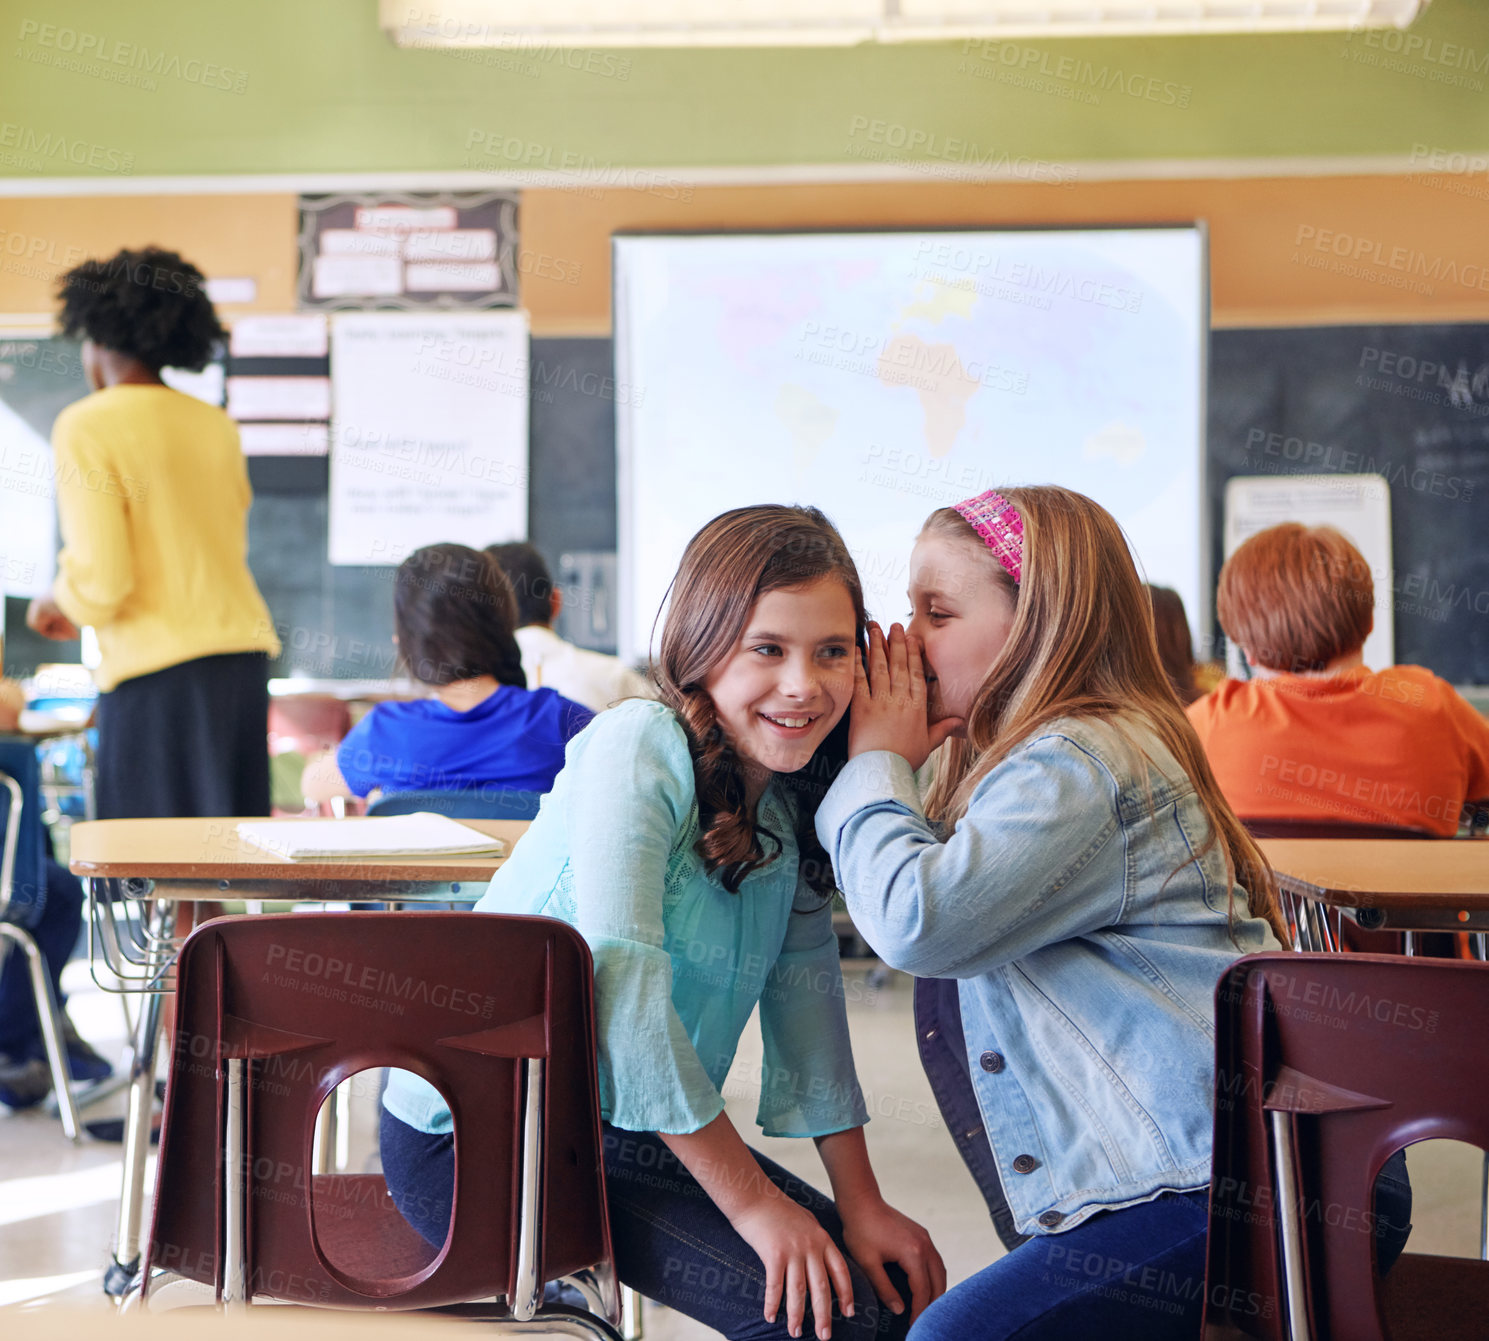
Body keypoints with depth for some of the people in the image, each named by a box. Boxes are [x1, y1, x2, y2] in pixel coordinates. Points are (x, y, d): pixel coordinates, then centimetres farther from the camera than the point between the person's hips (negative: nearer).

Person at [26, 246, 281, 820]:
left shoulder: (87, 426, -6)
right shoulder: (216, 424, 13)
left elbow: (102, 583, -13)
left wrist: (56, 605, 10)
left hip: (157, 668, -6)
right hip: (245, 654, 6)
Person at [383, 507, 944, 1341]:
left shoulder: (793, 789, 2)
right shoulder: (639, 752, -21)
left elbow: (806, 985, 4)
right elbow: (623, 992, -27)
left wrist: (861, 1203, -2)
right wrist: (753, 1200, -23)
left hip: (634, 1131, 8)